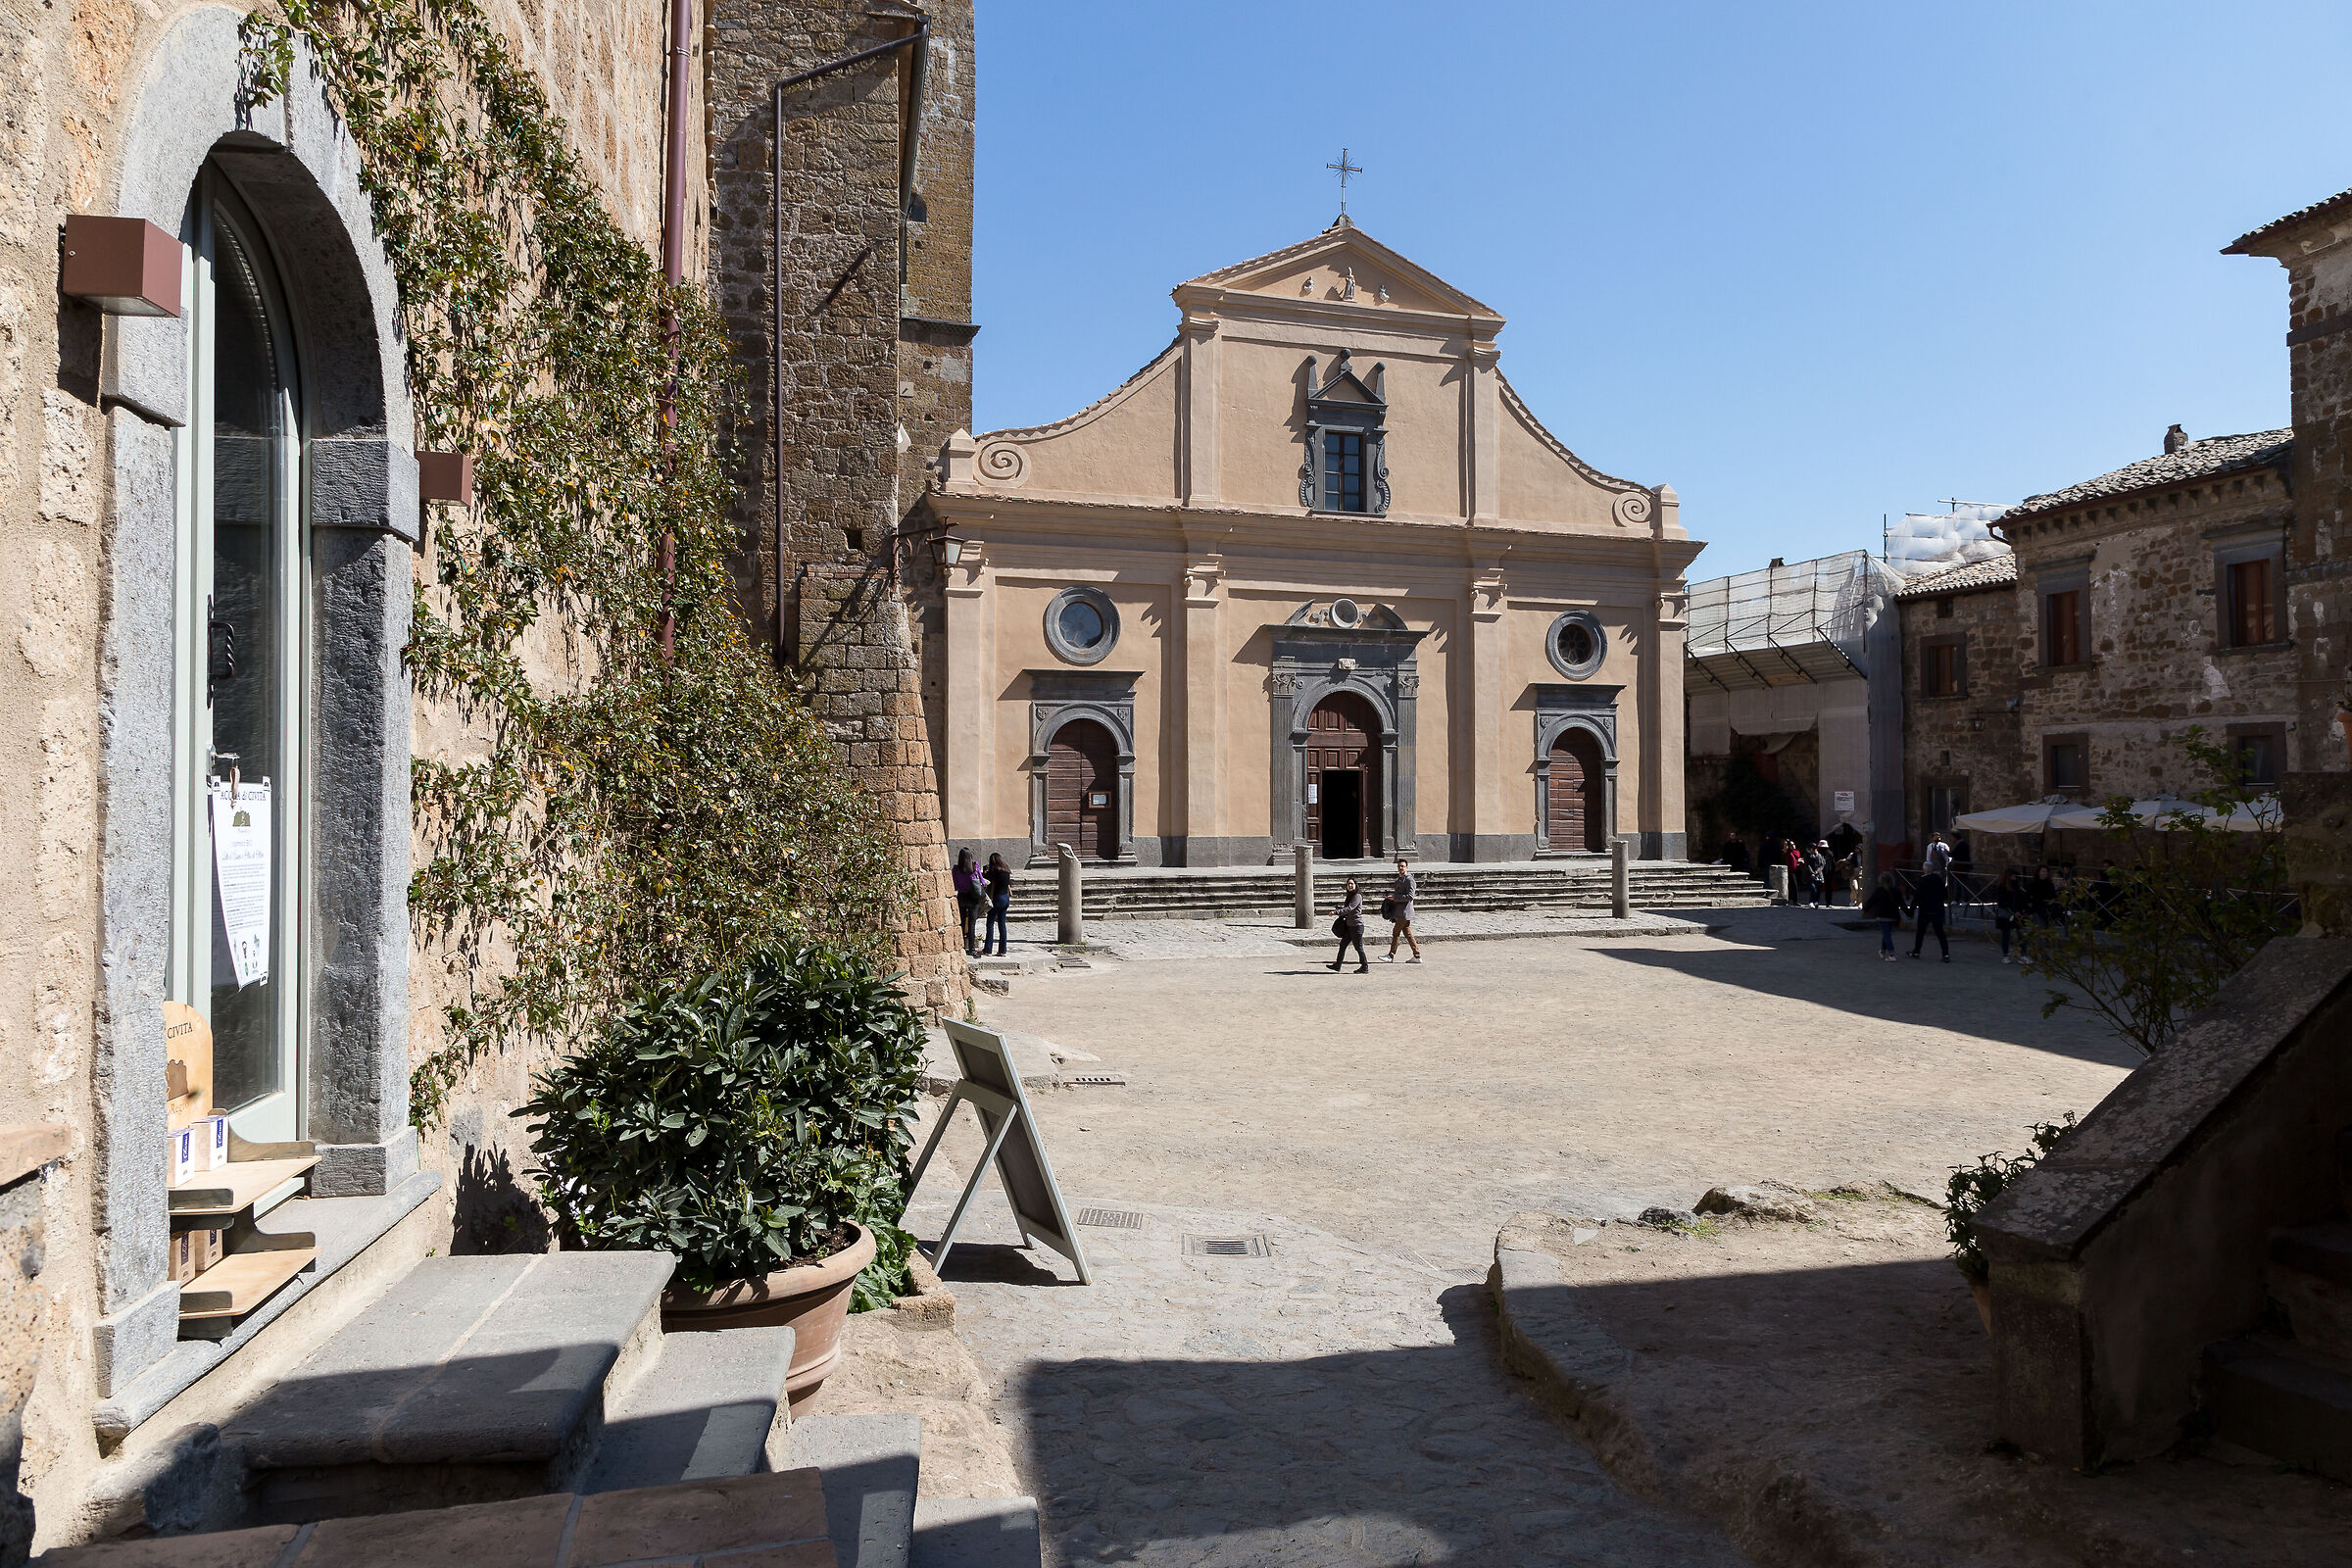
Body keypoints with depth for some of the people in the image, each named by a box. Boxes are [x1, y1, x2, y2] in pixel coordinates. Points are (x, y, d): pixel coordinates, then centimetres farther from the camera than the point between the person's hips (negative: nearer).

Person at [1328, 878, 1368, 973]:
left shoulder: (1357, 896, -13)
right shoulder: (1349, 896, 15)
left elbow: (1350, 908, -21)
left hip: (1357, 925, -9)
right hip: (1349, 925, 9)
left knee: (1358, 947, -3)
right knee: (1343, 944, 9)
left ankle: (1365, 967, 6)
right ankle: (1337, 965, 14)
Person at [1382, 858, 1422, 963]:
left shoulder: (1409, 879, -13)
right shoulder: (1400, 879, 16)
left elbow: (1410, 896, -20)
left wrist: (1395, 897, -19)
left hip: (1405, 911, -10)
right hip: (1400, 911, 10)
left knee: (1396, 932, -5)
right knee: (1407, 933, 10)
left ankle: (1391, 956, 0)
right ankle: (1417, 956, 13)